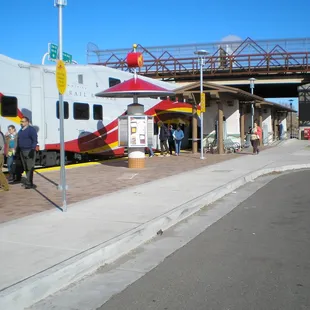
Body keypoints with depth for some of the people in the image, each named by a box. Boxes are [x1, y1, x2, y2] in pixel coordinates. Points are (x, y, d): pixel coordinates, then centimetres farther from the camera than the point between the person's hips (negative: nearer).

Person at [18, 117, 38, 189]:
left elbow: (35, 141, -13)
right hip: (22, 151, 8)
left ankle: (29, 183, -8)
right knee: (25, 168, 9)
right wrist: (18, 150, 19)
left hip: (29, 151, -8)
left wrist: (32, 150, -21)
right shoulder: (21, 131, 16)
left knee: (30, 168, -8)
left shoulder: (31, 130, -8)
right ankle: (30, 183, 15)